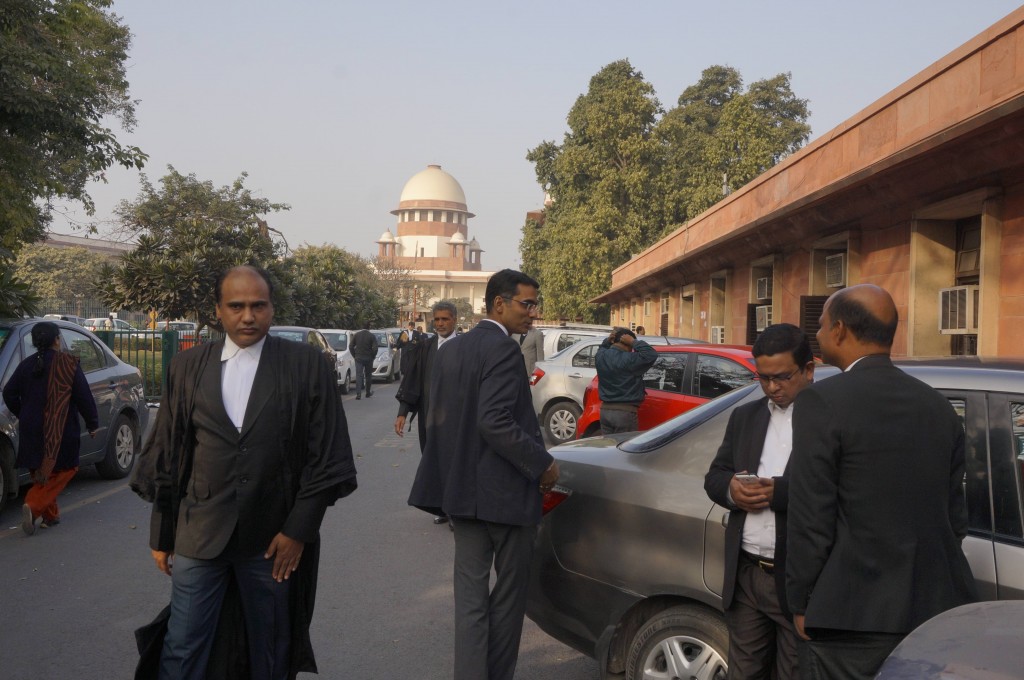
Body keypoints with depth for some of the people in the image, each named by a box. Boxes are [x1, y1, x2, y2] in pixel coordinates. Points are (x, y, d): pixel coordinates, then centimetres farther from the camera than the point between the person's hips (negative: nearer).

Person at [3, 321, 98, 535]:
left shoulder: (26, 365, 5)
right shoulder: (68, 364, -9)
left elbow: (9, 393, 6)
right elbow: (84, 396, -10)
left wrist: (24, 417, 20)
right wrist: (92, 423, 1)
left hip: (32, 431, 5)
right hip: (61, 433, -5)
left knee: (41, 473, 17)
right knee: (61, 471, 3)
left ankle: (50, 515, 19)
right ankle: (33, 506, -16)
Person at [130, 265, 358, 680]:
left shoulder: (306, 364, -4)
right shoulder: (187, 366, 4)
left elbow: (327, 455, -5)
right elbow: (167, 455, 7)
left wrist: (299, 529, -8)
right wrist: (161, 535, 8)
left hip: (274, 537, -1)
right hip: (199, 534, 2)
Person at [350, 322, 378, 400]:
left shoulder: (356, 334, 1)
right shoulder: (372, 336, -7)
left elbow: (351, 347, 2)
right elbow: (375, 348, -13)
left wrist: (354, 355, 11)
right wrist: (373, 356, 3)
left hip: (358, 358, 1)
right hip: (368, 358, -1)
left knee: (358, 375, -2)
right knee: (368, 376, 13)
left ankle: (358, 394, -14)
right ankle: (368, 393, 23)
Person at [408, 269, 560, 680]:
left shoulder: (451, 349, 9)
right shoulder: (503, 349, -17)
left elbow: (438, 417, 11)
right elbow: (495, 422, -26)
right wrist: (543, 464, -18)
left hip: (462, 489, 7)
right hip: (504, 491, -7)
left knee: (471, 591, 11)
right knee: (509, 591, 10)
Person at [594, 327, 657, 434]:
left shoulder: (601, 356, 4)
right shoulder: (628, 359, -19)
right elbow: (651, 354, -22)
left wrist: (608, 340, 8)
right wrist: (634, 342, -14)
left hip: (605, 410, 7)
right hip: (625, 411, -7)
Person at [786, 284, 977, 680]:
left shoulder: (822, 403, -12)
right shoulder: (938, 406, 8)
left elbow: (811, 521, -13)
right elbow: (956, 516, 12)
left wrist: (801, 604, -2)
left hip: (856, 616, -6)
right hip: (939, 610, 6)